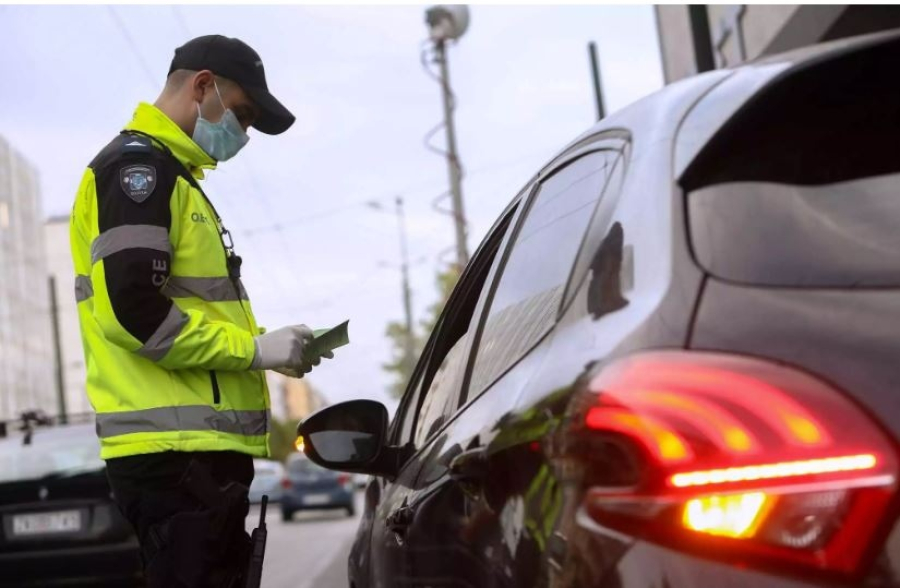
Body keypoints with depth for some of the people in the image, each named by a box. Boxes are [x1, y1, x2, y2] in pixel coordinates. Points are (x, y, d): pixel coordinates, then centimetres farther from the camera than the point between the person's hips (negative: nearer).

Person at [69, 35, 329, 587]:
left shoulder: (171, 176, 24)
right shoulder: (139, 165, -8)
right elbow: (131, 309, -21)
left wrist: (265, 348, 9)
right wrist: (255, 348, -14)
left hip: (201, 447, 10)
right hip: (177, 451, -10)